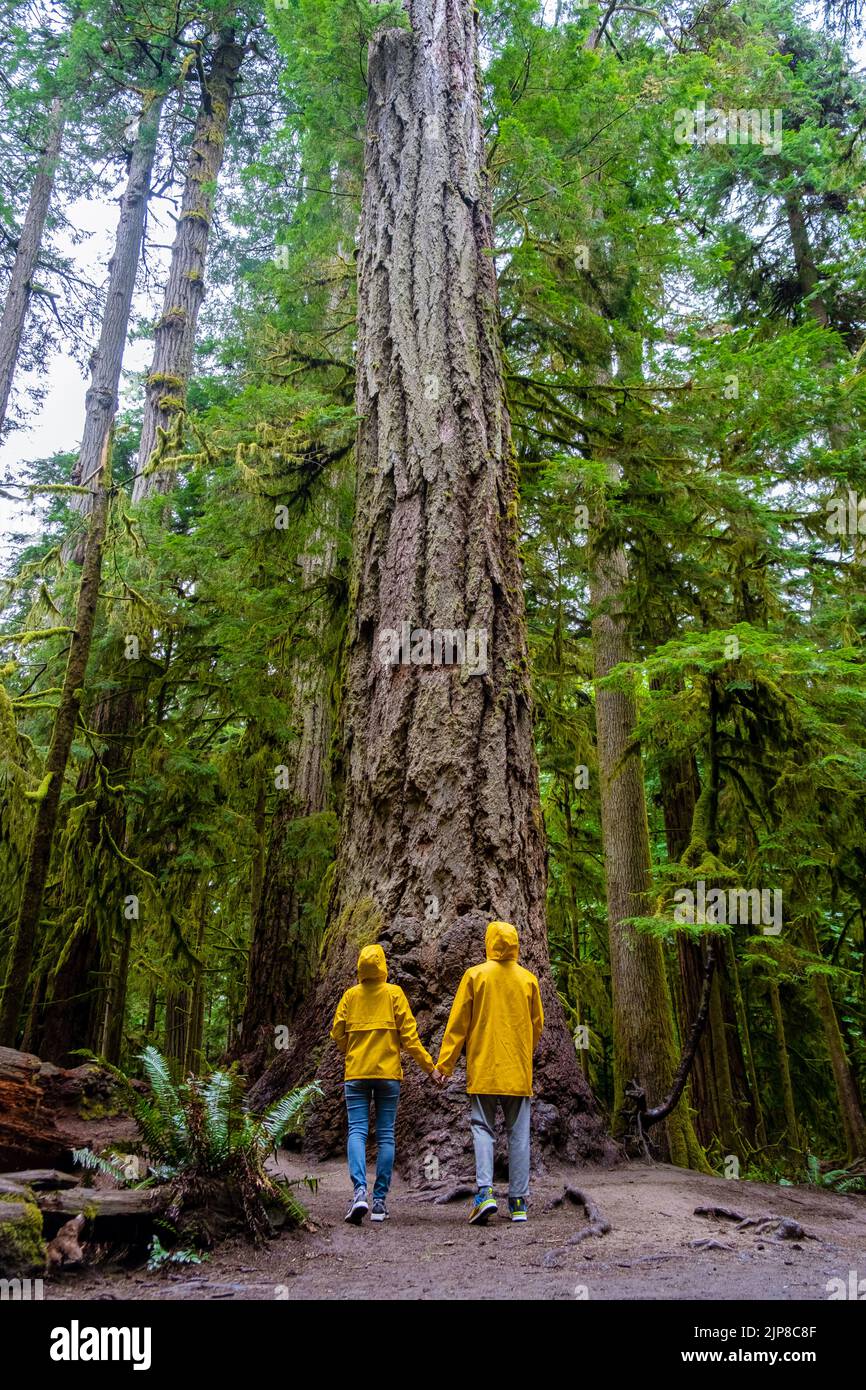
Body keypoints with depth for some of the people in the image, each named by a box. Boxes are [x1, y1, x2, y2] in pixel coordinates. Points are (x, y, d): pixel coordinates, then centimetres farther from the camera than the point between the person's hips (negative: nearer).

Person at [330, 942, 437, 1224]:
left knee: (357, 1131, -1)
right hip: (388, 1073, 0)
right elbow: (408, 1034, -5)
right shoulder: (394, 993, -1)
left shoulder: (350, 995, 3)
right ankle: (380, 1200, 5)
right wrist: (429, 1066, 0)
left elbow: (337, 1033, 3)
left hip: (356, 1073, 1)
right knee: (385, 1135, 5)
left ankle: (359, 1190, -21)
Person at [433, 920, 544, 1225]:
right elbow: (537, 1025, 11)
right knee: (518, 1133, 8)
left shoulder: (475, 975, -3)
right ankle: (518, 1202, 9)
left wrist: (445, 1063, 1)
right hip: (519, 1071, 2)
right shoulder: (528, 979, 2)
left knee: (483, 1128, 4)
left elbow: (457, 1023, -3)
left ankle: (485, 1191, -12)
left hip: (483, 1069, -2)